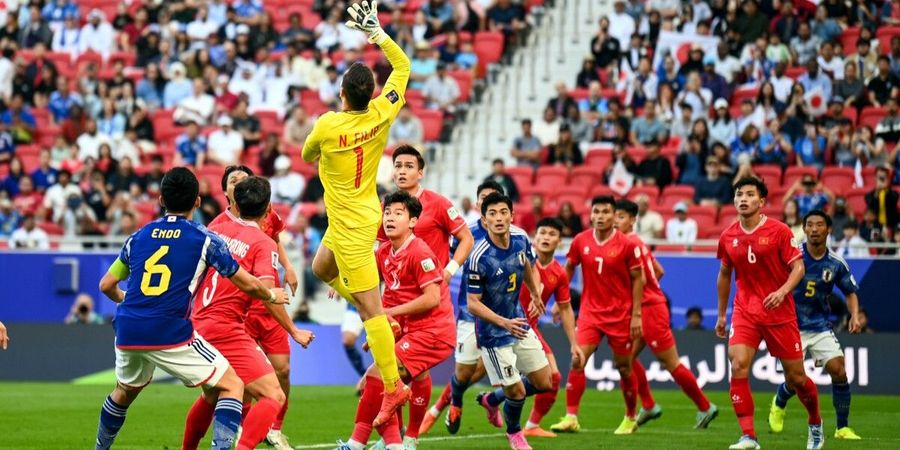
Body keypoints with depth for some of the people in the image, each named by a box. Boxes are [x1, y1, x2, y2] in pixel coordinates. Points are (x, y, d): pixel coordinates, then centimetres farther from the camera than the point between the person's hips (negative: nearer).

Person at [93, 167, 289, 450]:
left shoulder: (138, 237, 14)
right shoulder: (205, 240, 2)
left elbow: (106, 286, 20)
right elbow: (247, 284, 7)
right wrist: (272, 296, 29)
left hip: (127, 333, 5)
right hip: (171, 335, -5)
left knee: (125, 391, 32)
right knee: (232, 386, 4)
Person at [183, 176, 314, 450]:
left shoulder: (216, 229, 10)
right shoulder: (264, 244, -7)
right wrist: (294, 332, -8)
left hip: (198, 325, 8)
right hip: (227, 331, -8)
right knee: (274, 397, -11)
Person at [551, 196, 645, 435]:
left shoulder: (627, 244, -9)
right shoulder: (581, 241, -1)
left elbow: (637, 279, -4)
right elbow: (568, 269, 14)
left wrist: (636, 315, -7)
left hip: (620, 314, -2)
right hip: (590, 312, 2)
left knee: (623, 367, 8)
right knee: (577, 360, -12)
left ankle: (631, 418, 26)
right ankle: (571, 418, -10)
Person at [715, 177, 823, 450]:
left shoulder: (779, 231, -7)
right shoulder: (728, 237, 4)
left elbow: (798, 267, -8)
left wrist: (783, 291, -27)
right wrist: (721, 314, 20)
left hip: (779, 312, -2)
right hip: (745, 311, 2)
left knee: (795, 377, 4)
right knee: (738, 365, -19)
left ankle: (816, 425, 32)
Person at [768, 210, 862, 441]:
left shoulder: (836, 263, -2)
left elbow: (850, 292, 12)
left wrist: (854, 315, -5)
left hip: (821, 326, 3)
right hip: (792, 325, -2)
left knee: (839, 371, -12)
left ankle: (843, 428, 1)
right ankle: (779, 404, 31)